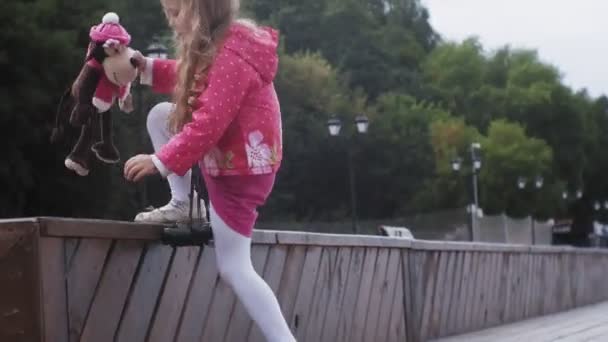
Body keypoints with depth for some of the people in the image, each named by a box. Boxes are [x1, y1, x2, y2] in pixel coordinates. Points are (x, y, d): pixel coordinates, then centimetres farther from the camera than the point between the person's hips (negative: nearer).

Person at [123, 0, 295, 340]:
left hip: (239, 172, -10)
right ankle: (180, 205, 13)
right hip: (228, 157, 10)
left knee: (234, 269, -5)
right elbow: (189, 81, 19)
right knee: (160, 114, 9)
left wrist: (160, 161, -24)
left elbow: (208, 125, -30)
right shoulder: (223, 45, 5)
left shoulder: (231, 58, -27)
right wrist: (148, 67, 5)